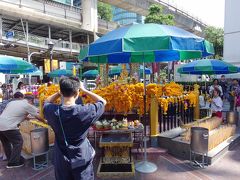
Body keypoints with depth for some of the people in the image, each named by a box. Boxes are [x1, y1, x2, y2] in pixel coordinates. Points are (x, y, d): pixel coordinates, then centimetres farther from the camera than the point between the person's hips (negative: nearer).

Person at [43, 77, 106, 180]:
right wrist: (84, 90, -4)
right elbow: (103, 102, -4)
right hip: (82, 160, -2)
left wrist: (62, 91, 2)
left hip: (61, 161, 3)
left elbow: (47, 102, 12)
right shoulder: (85, 111, -22)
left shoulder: (53, 111, -14)